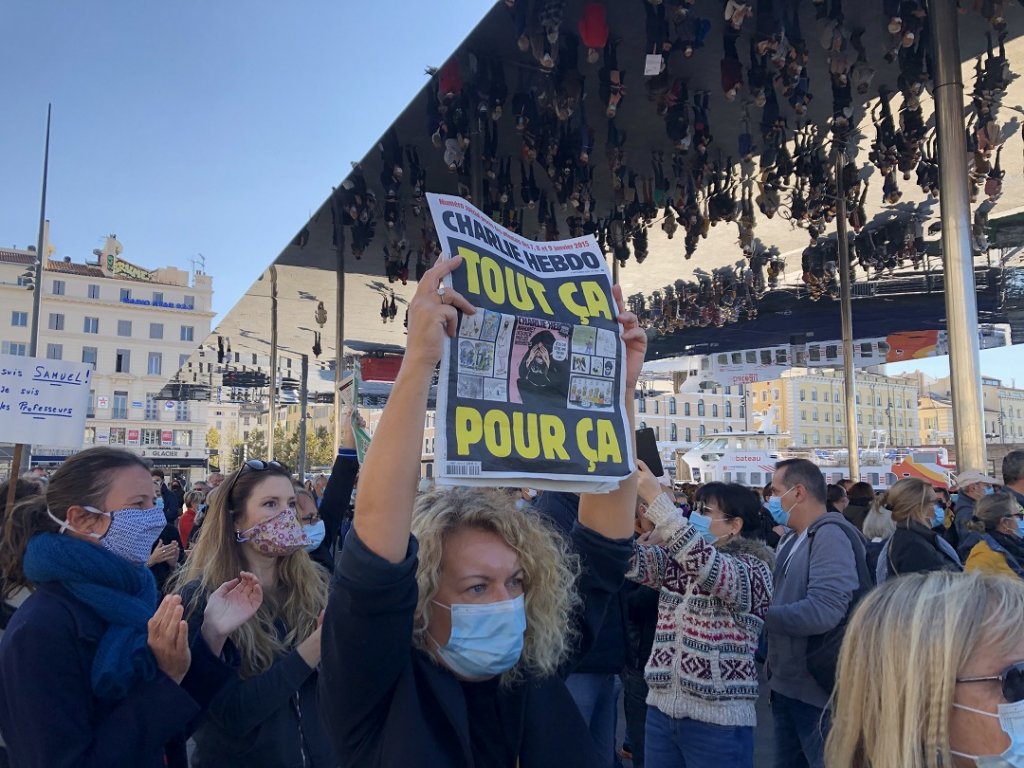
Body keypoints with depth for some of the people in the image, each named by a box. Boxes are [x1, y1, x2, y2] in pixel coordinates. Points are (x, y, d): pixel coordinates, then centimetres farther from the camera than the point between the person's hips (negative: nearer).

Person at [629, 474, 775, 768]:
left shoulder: (754, 570, -11)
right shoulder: (678, 561, 8)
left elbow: (707, 564, -30)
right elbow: (632, 561, -6)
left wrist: (656, 499, -31)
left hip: (718, 721, -5)